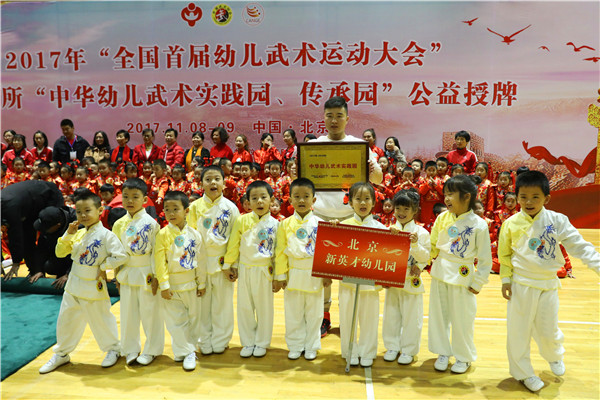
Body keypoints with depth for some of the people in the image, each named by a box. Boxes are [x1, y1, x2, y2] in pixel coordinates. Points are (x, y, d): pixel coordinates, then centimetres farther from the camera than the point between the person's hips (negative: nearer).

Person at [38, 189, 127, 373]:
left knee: (101, 320, 7)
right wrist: (68, 234, -8)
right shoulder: (78, 234, 4)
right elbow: (60, 253, 5)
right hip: (73, 286, 6)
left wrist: (103, 267, -13)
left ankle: (113, 349, 31)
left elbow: (120, 256, -23)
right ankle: (61, 354, 37)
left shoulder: (106, 235, -17)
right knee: (66, 320, 17)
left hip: (94, 288, -6)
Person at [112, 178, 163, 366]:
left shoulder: (150, 223, -10)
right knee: (128, 313, 12)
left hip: (146, 273, -4)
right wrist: (117, 276, 9)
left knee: (150, 312, 5)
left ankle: (151, 350, 22)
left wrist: (155, 276, -11)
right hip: (127, 273, 4)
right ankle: (131, 349, 29)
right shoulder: (119, 224, 3)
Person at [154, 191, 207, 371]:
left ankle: (189, 348, 31)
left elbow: (201, 260, 3)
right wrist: (164, 285, -12)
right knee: (176, 321, 3)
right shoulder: (163, 234, -9)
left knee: (193, 318, 13)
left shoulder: (194, 234, -3)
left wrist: (202, 283, 6)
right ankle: (186, 352, 16)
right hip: (172, 286, -2)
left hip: (191, 285, 2)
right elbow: (160, 261, -9)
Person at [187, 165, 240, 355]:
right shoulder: (195, 207, -1)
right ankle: (205, 343, 25)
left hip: (222, 262, 0)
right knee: (202, 304, 8)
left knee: (222, 304, 9)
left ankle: (220, 342, 26)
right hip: (200, 263, 0)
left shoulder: (230, 208, -1)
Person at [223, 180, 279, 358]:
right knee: (245, 307, 10)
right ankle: (248, 343, 26)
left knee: (264, 308, 9)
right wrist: (228, 265, 5)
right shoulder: (242, 221, -4)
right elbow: (233, 245, 2)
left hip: (265, 271, 0)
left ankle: (261, 343, 26)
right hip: (245, 269, 1)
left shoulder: (274, 224, -3)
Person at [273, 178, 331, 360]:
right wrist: (280, 276, -1)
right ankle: (295, 346, 28)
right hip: (293, 275, 1)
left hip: (314, 275, -1)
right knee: (293, 314, 11)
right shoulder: (285, 224, -1)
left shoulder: (319, 224, -2)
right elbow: (280, 251, 1)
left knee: (313, 314, 11)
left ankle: (311, 347, 27)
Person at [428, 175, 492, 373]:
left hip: (463, 277, -4)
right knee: (438, 315, 13)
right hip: (440, 274, 4)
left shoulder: (478, 225, -11)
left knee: (462, 319, 8)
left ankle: (464, 357, 30)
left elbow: (485, 259, -6)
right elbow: (432, 245, 9)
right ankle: (443, 352, 33)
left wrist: (478, 283, -6)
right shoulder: (442, 218, -1)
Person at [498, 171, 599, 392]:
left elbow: (579, 245, -8)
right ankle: (523, 372, 29)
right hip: (521, 285, -1)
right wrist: (505, 279, -2)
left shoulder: (557, 220, -8)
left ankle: (554, 356, 49)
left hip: (548, 284, 1)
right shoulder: (511, 224, -8)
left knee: (547, 330, 14)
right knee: (518, 331, 7)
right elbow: (504, 254, 1)